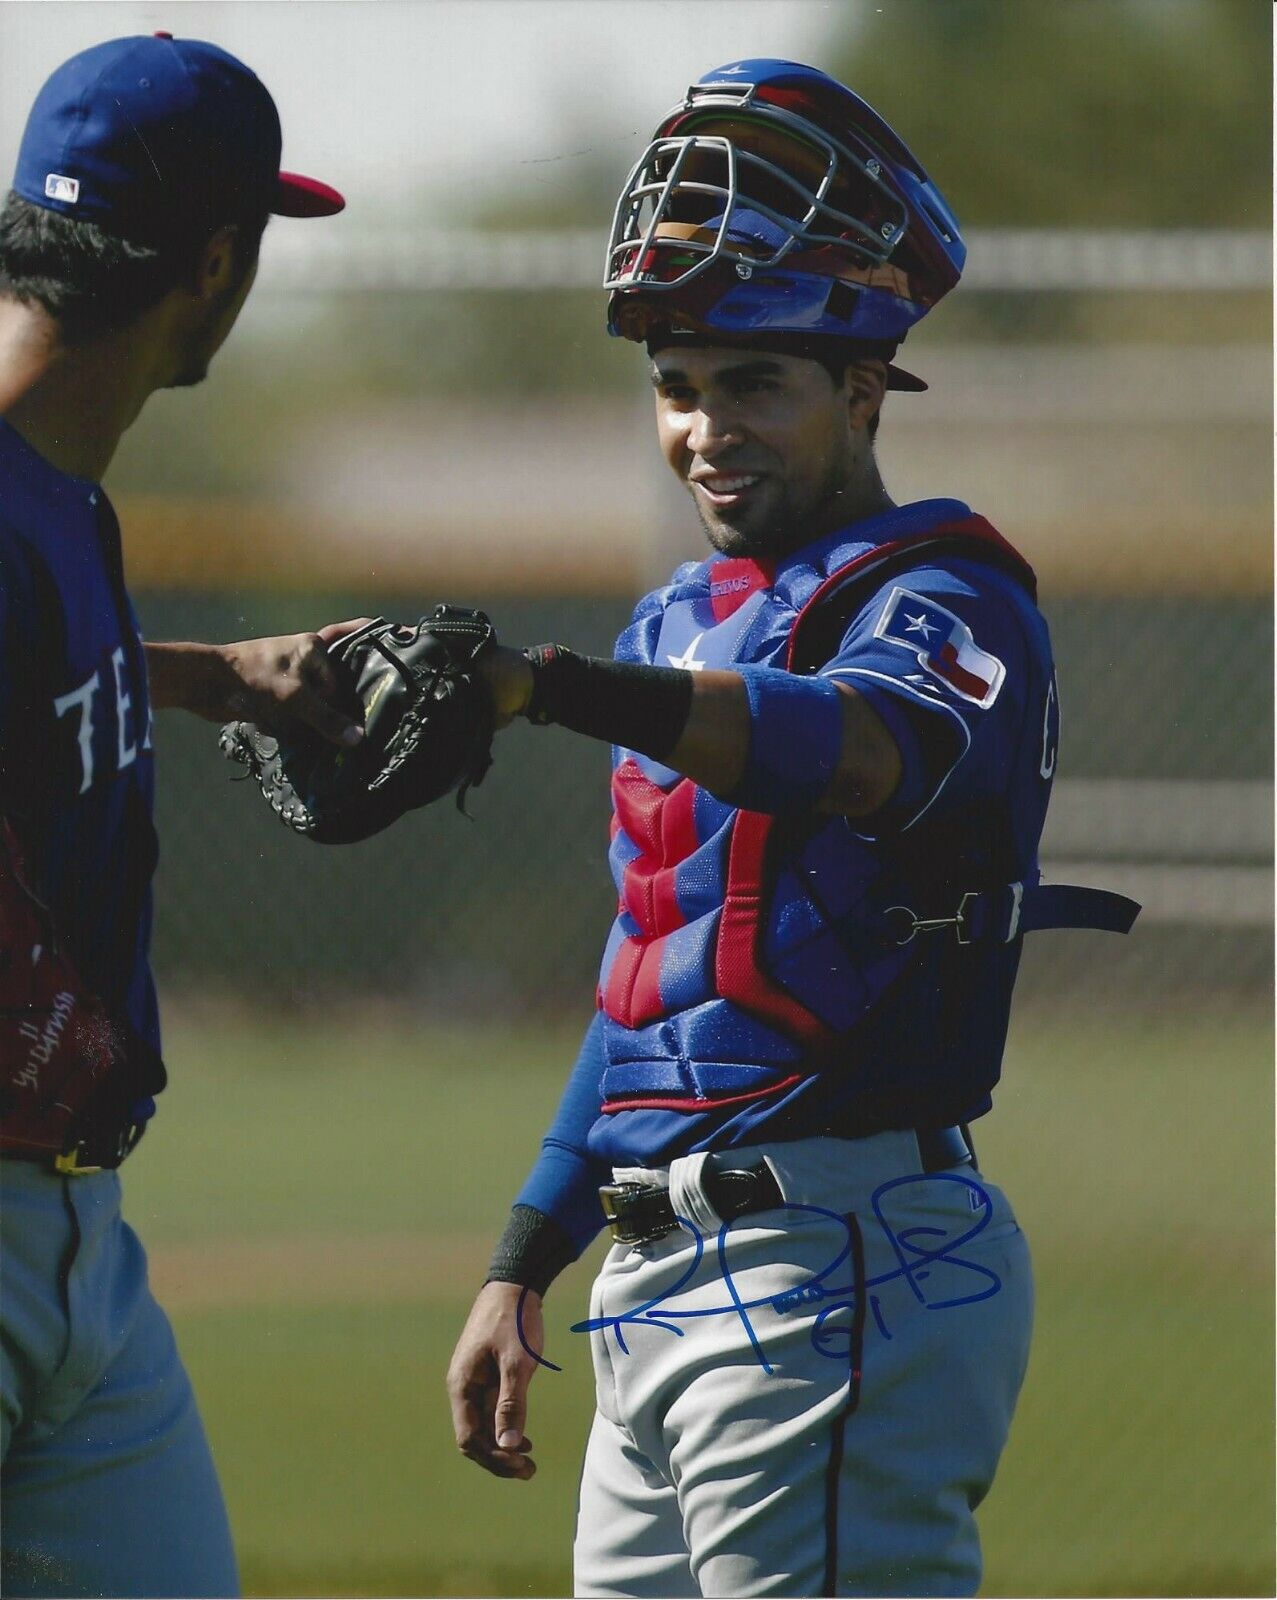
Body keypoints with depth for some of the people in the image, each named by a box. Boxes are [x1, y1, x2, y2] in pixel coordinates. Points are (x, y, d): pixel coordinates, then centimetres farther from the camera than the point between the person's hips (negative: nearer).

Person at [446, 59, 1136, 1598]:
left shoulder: (943, 601, -8)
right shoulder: (679, 625, 21)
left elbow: (861, 747, -33)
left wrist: (540, 683, -47)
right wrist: (520, 1266, 21)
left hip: (841, 1266, -9)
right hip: (657, 1287, 9)